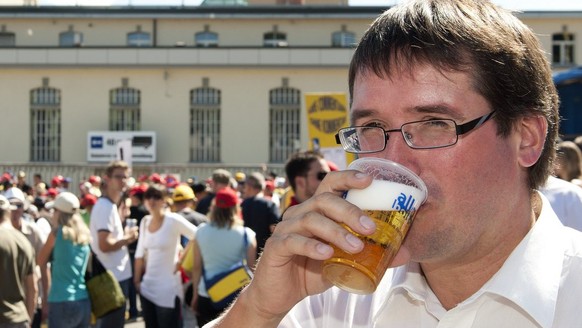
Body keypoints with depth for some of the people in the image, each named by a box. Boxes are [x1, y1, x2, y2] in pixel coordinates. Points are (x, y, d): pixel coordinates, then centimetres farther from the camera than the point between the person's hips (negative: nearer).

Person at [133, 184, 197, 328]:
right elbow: (140, 253, 12)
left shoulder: (174, 220, -11)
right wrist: (137, 280, 11)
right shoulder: (145, 221, 7)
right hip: (148, 286, 6)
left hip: (168, 287, -6)